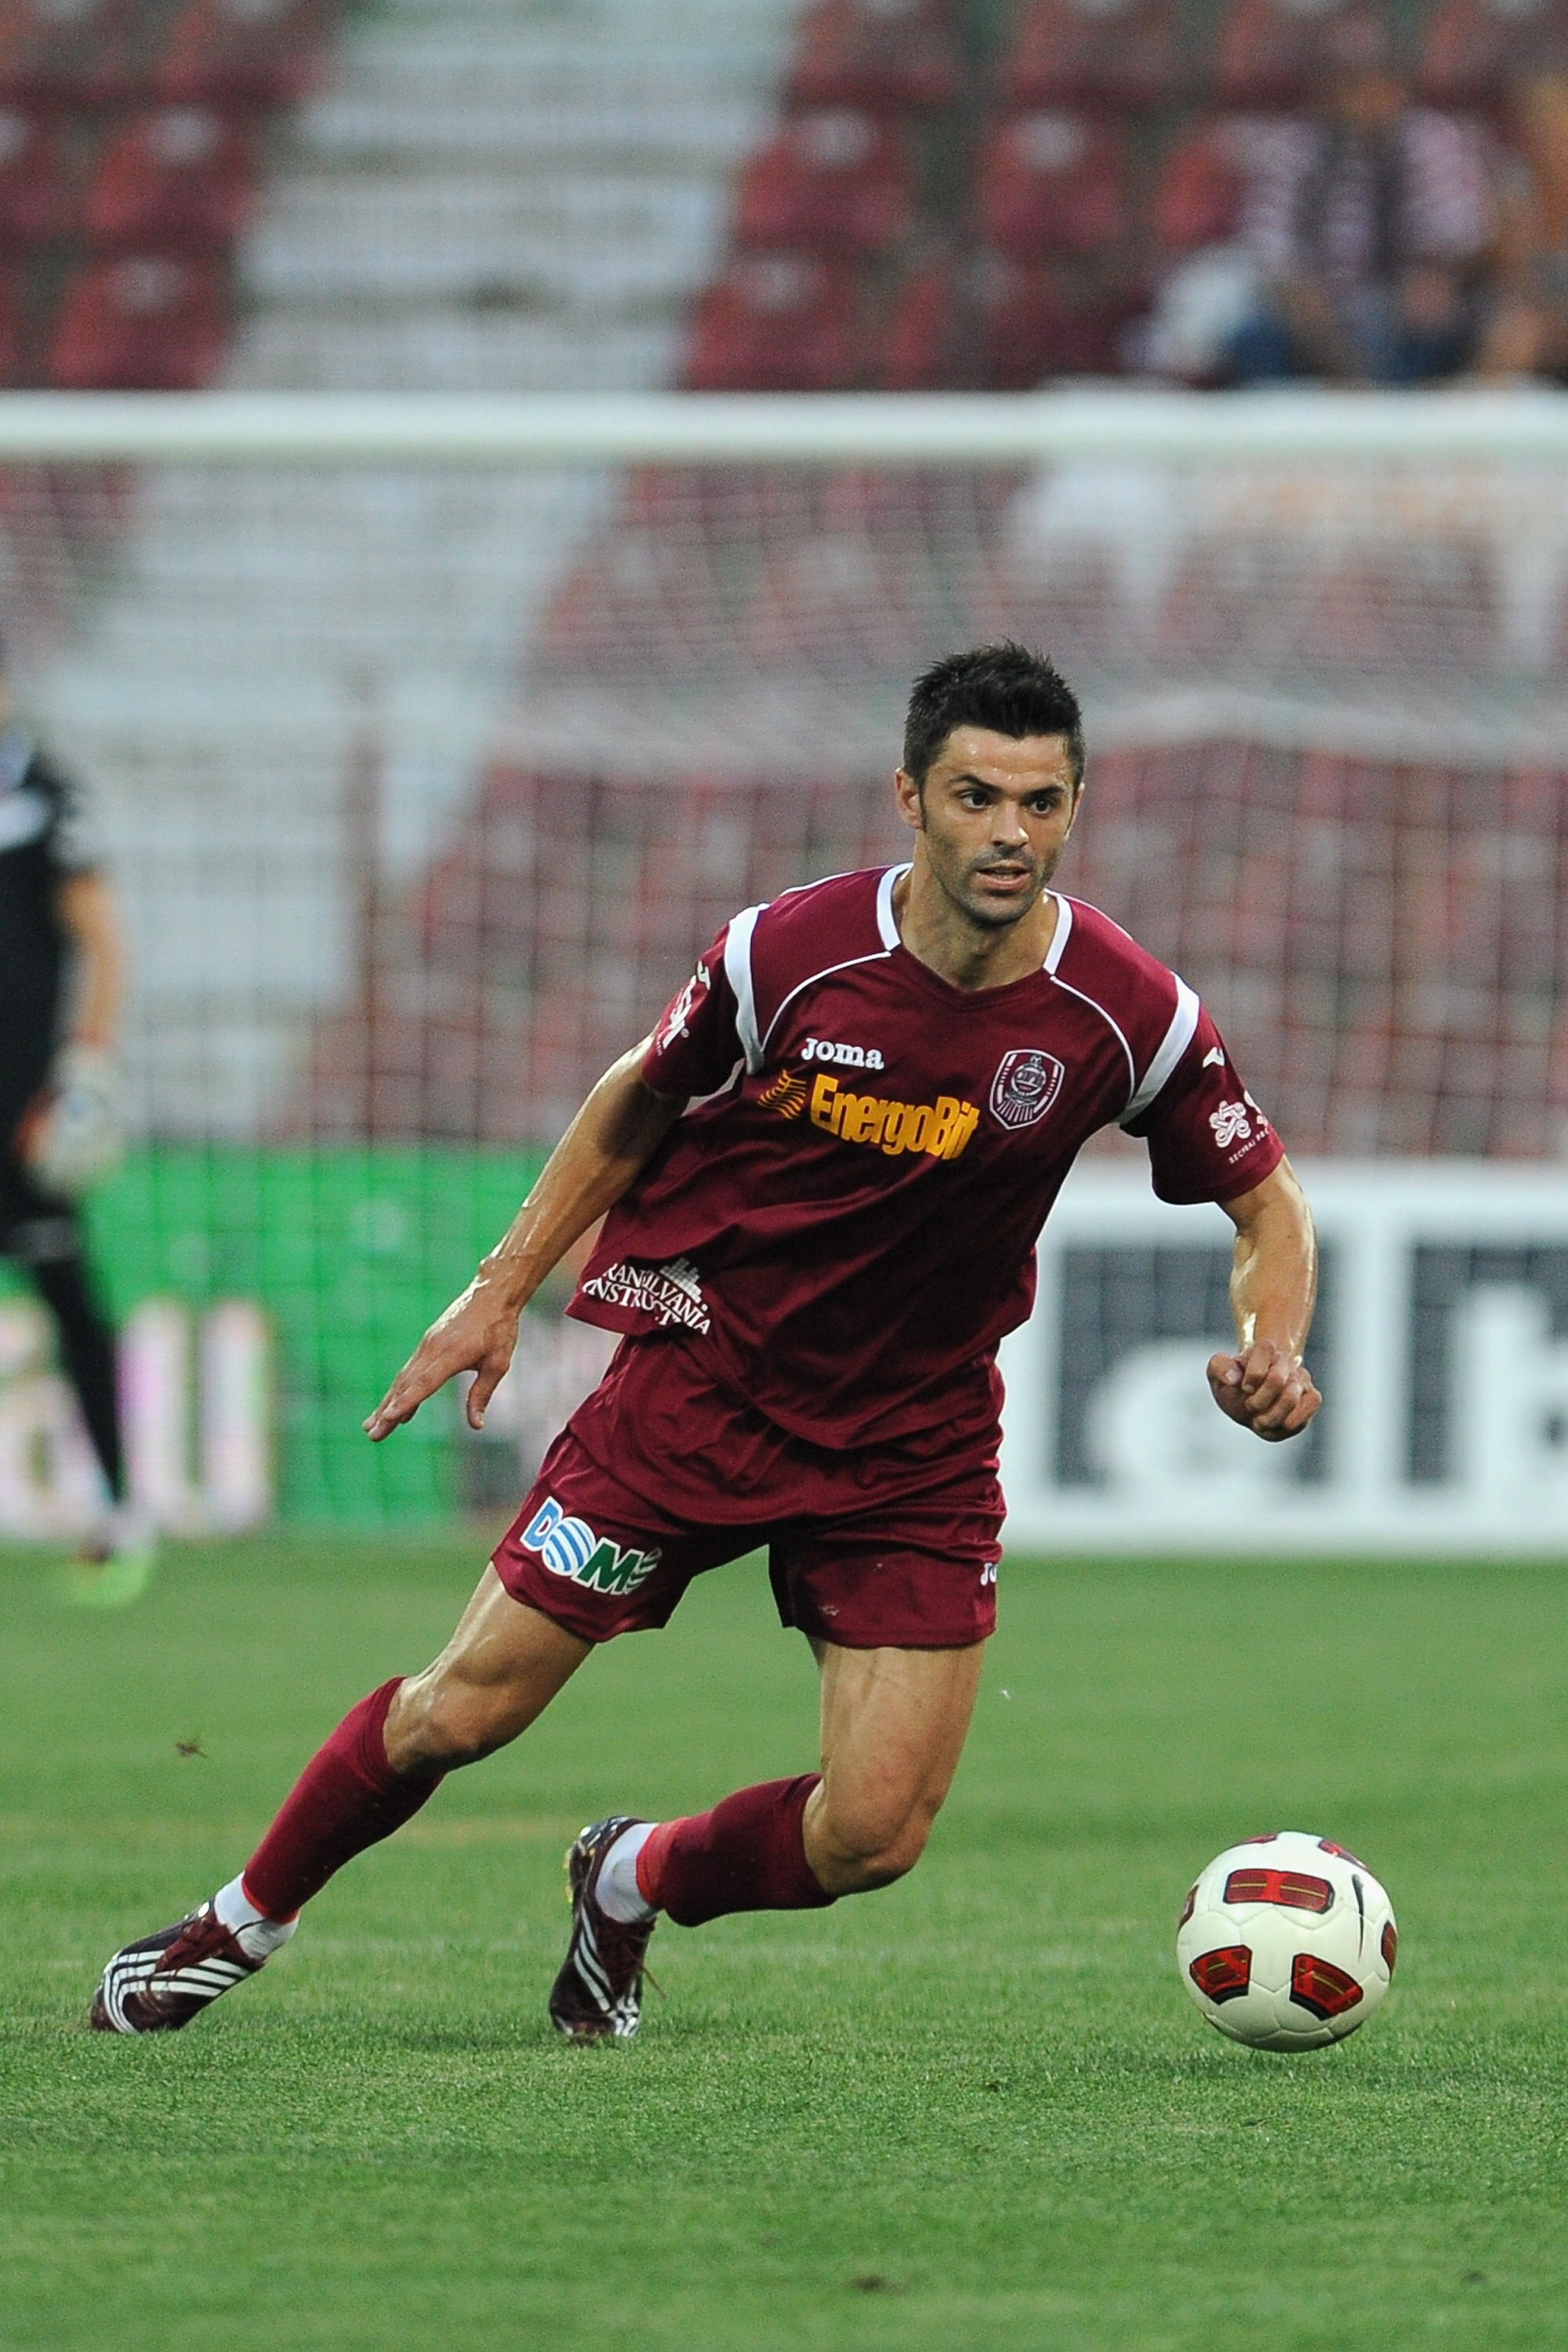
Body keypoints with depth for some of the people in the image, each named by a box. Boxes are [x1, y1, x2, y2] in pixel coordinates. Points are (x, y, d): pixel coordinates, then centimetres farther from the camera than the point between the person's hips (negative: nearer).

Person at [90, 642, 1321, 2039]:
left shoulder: (1132, 1018, -15)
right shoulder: (787, 956, -15)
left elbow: (1265, 1197, 0)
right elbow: (642, 1102, 5)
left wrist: (1272, 1353, -19)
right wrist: (503, 1291, 5)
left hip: (915, 1442, 1)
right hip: (700, 1379, -1)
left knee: (872, 1837, -9)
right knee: (462, 1714, -2)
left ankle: (634, 1885, 24)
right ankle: (241, 1927, 25)